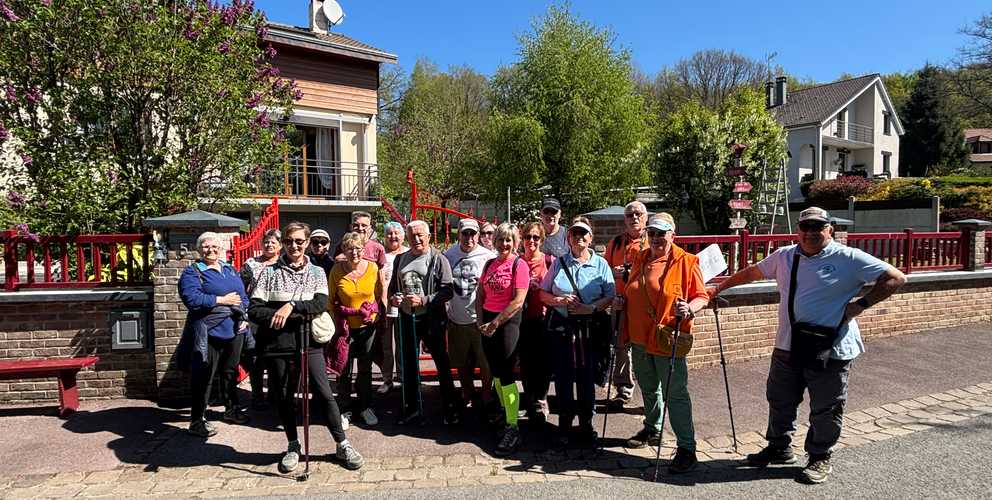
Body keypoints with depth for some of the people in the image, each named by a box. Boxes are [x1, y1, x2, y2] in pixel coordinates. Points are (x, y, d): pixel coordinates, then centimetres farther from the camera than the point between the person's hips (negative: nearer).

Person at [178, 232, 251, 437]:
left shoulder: (230, 270, 15)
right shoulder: (192, 272, -4)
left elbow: (243, 295, 18)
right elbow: (192, 299, -19)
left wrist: (244, 318, 4)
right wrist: (222, 300, -17)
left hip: (234, 330, 6)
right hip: (209, 333, -6)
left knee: (231, 372, 18)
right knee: (204, 377, -2)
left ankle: (231, 410, 34)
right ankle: (197, 421, 8)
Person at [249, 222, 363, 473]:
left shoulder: (317, 272, 7)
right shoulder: (270, 272, 5)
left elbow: (321, 304, -8)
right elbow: (254, 310, -3)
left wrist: (292, 305, -20)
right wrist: (290, 314, -13)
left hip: (308, 342, -1)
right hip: (277, 344, 1)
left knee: (324, 394, -3)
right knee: (283, 396, 10)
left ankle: (342, 445, 10)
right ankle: (293, 446, 29)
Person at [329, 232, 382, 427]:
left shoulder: (373, 268, -7)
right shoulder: (337, 270, -9)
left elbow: (379, 295, 6)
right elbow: (331, 300, -1)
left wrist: (372, 312, -4)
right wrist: (337, 321, -7)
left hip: (368, 326, 1)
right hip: (345, 327, -1)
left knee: (365, 369, 14)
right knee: (344, 370, 6)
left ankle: (365, 407, 29)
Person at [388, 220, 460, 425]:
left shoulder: (438, 259, -8)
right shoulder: (400, 259, 11)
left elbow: (448, 291, -14)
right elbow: (392, 286, 19)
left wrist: (423, 300, -22)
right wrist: (393, 297, -2)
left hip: (431, 319, -6)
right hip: (407, 318, 6)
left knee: (442, 363, 4)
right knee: (408, 365, 13)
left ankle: (450, 408, 17)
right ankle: (412, 409, 27)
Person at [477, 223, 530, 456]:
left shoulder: (519, 265, -9)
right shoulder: (490, 264, 12)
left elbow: (518, 301, -16)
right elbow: (480, 295, 15)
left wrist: (495, 323, -15)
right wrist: (481, 320, 1)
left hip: (508, 322, -7)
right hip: (487, 322, 7)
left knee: (505, 375, -8)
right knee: (496, 373, 13)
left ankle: (513, 429, -1)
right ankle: (507, 416, 28)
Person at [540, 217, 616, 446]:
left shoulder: (600, 264, 4)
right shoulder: (559, 263, 7)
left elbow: (610, 296, 0)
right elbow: (543, 294, 8)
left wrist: (590, 308, -16)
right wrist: (560, 301, -11)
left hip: (590, 329, -1)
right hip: (561, 326, 1)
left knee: (587, 377, 5)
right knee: (563, 377, 6)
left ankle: (586, 424, 21)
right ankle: (564, 424, 20)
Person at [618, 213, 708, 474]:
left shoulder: (686, 261, -8)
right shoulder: (640, 259, 10)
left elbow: (701, 296, -7)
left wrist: (689, 309, -26)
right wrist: (623, 301, 4)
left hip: (668, 341, -6)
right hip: (640, 339, 6)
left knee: (675, 394, -3)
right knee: (648, 389, 22)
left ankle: (686, 448, 6)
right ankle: (652, 429, 41)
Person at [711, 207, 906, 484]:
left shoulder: (849, 259, -9)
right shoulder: (784, 256, 6)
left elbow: (896, 278, -7)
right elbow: (752, 272, 20)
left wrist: (861, 304, -13)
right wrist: (720, 287, 23)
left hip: (831, 350, -5)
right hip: (788, 346, 5)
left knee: (825, 409, 8)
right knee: (779, 401, 17)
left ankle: (820, 458, 28)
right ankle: (779, 448, 37)